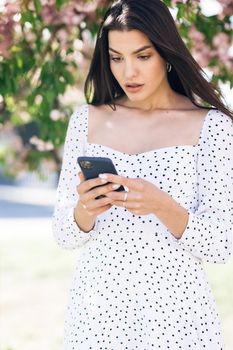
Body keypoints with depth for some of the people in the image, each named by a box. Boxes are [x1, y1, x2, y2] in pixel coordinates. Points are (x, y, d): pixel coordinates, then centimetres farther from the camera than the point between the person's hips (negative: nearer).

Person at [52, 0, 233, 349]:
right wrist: (85, 210, -18)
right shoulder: (87, 119, 2)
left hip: (175, 312, -2)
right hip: (97, 308, 3)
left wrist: (162, 206, -25)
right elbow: (65, 235, 3)